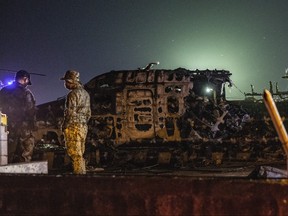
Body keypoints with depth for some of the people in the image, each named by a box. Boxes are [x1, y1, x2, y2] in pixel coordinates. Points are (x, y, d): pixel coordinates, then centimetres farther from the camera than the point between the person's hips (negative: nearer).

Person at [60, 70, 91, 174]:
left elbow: (70, 112, -17)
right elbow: (88, 113, 18)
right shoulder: (85, 93, 14)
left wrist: (64, 126, -8)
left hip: (73, 127, -9)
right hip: (83, 127, 9)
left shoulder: (73, 94, -13)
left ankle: (78, 173, -6)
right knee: (80, 154, 13)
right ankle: (82, 172, 16)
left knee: (75, 154, -6)